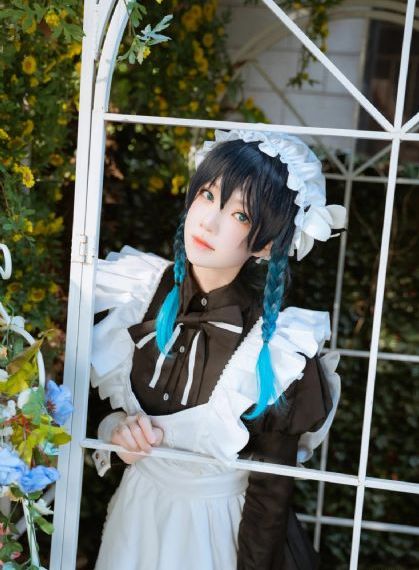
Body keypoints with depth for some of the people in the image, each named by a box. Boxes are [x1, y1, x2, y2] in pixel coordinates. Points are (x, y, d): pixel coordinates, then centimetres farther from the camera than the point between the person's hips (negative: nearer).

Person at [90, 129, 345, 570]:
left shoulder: (279, 349, -26)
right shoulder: (142, 290, -15)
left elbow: (272, 490, -16)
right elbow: (113, 398, 2)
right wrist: (118, 428, -18)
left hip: (221, 526, -4)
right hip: (137, 506, 4)